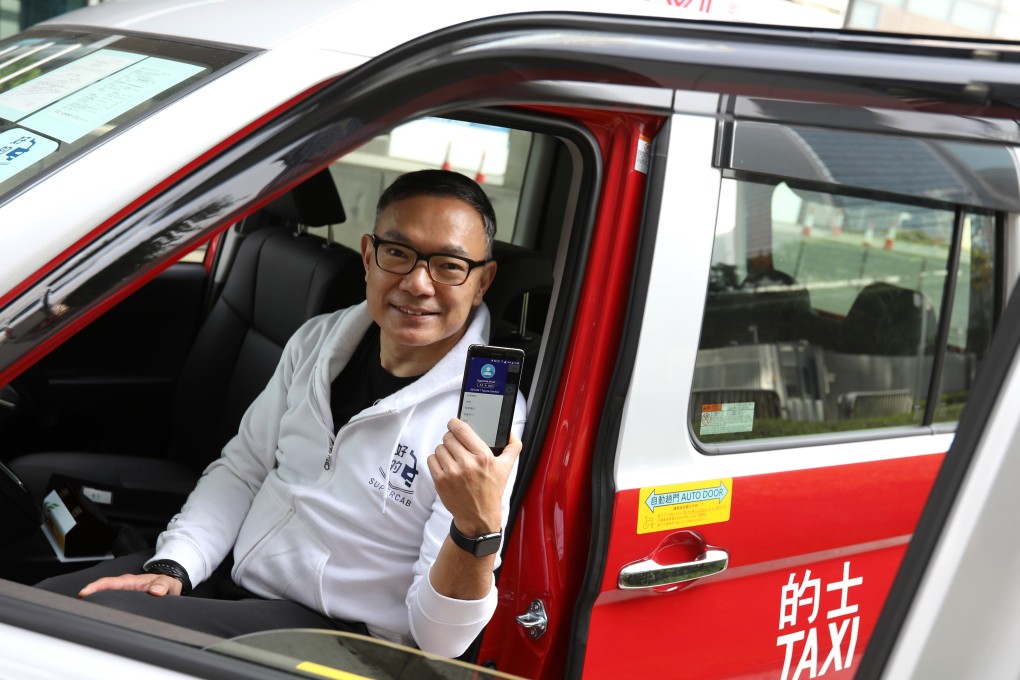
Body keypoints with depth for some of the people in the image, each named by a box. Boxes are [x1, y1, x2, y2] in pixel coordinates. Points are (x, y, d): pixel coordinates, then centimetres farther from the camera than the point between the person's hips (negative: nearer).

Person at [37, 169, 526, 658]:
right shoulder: (318, 340, 2)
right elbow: (242, 469, 11)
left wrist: (478, 528, -40)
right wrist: (171, 568, -4)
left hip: (329, 631, -6)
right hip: (226, 570, 6)